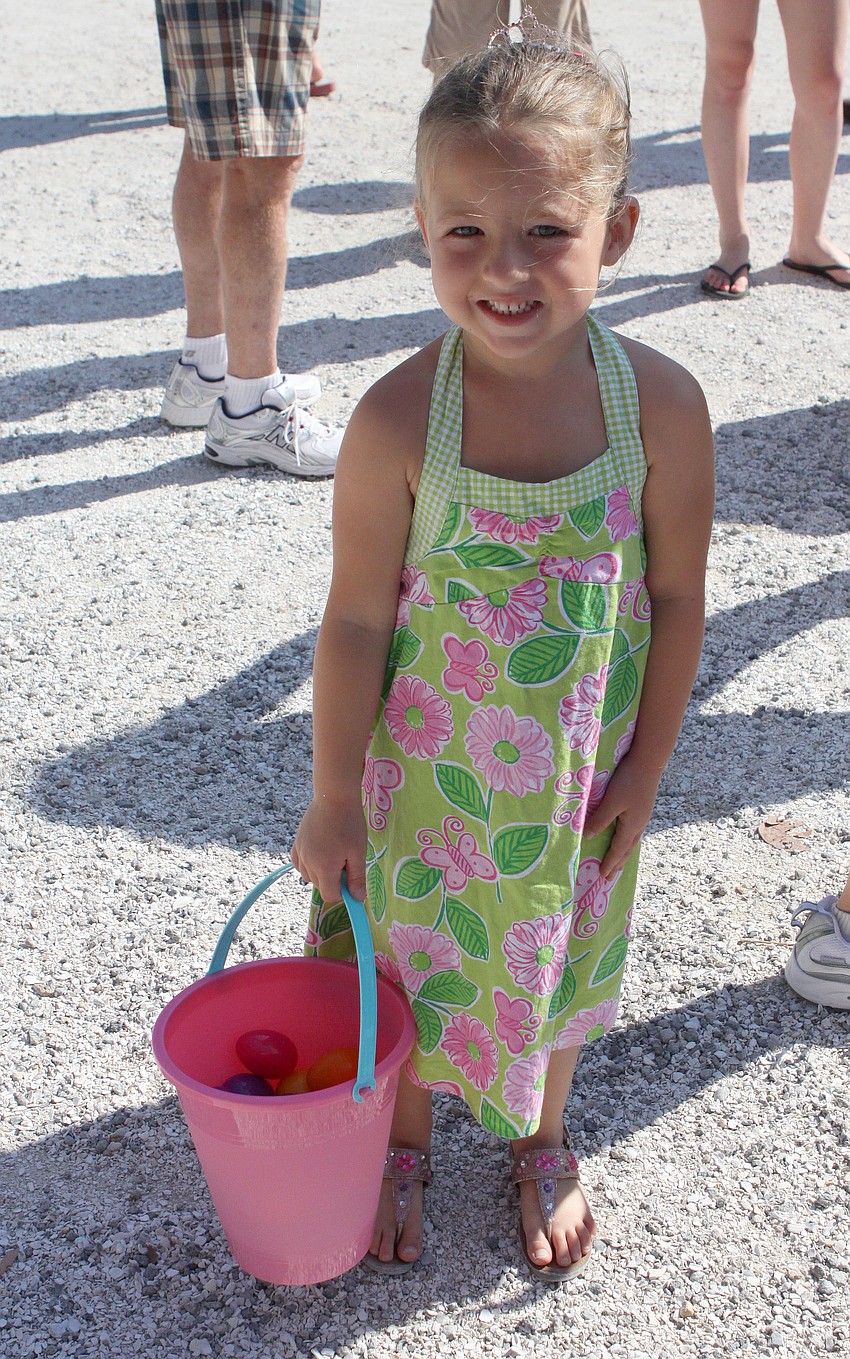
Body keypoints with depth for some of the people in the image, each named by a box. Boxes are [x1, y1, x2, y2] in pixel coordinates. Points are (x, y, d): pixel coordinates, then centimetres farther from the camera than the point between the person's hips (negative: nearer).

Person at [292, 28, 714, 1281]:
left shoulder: (660, 403, -19)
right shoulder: (400, 420, -23)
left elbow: (676, 598, -7)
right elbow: (356, 622, -14)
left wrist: (644, 769, -1)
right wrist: (333, 798, -6)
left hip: (580, 773, 2)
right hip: (424, 769, -1)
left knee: (556, 960, 23)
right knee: (408, 964, 19)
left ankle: (542, 1139, 53)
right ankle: (404, 1139, 50)